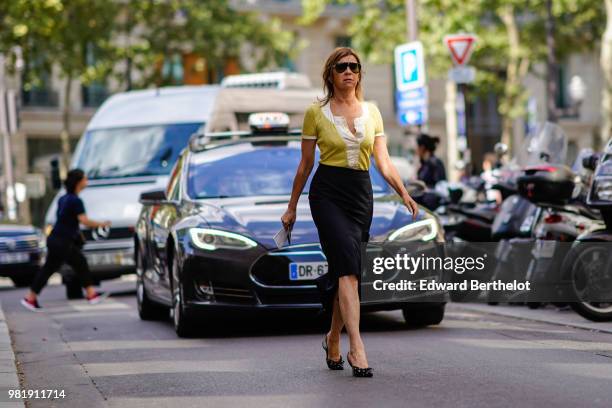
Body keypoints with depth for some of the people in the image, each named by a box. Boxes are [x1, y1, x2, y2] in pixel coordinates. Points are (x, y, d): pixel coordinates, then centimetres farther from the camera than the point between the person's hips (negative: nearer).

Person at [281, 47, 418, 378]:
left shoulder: (372, 112, 12)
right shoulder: (316, 112, 2)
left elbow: (383, 161, 7)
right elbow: (305, 164, 7)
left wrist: (403, 192, -8)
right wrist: (291, 207, 9)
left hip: (361, 194, 4)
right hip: (327, 192, -4)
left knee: (345, 271, 6)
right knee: (349, 266, -20)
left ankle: (333, 339, 27)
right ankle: (356, 348, -27)